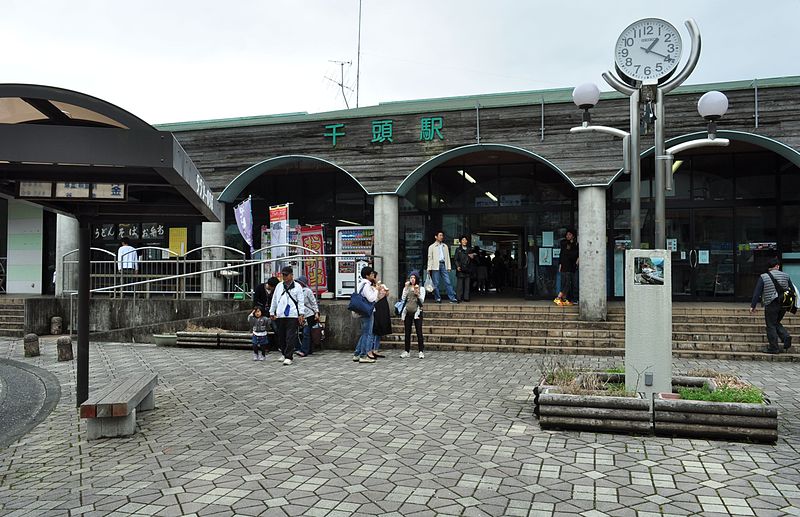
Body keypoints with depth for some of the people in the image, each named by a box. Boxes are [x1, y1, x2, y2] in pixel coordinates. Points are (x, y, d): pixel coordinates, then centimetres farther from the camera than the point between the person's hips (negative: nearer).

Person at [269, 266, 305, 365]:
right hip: (280, 315, 4)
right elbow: (274, 300, 18)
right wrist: (272, 313, 17)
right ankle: (284, 353, 28)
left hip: (292, 316, -4)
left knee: (290, 337, -7)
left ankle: (288, 357, -4)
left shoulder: (297, 286, 2)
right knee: (281, 336, 11)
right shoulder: (279, 286, 13)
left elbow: (301, 301, -1)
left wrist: (301, 314, -9)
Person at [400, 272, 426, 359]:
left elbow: (422, 301, -5)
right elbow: (403, 298, -3)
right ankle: (407, 351, 13)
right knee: (407, 333, 6)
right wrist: (406, 288, -8)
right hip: (407, 312, 3)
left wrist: (417, 293, -19)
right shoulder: (406, 288, 10)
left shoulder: (421, 289, 3)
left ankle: (421, 351, 0)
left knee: (419, 332, -5)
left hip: (417, 312, -3)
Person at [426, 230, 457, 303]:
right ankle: (438, 298, 8)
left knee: (448, 282, -4)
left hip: (444, 265, 2)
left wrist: (449, 267, 8)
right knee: (436, 284, -1)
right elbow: (430, 258, 4)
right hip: (436, 266, -2)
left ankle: (452, 298, -5)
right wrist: (429, 268, -3)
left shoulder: (445, 246, 17)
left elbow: (448, 257, 16)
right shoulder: (432, 247, 8)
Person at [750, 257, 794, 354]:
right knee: (776, 323, 23)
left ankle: (773, 347, 6)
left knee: (771, 326, 4)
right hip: (783, 305, 4)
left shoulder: (763, 277, -5)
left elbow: (757, 292, -6)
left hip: (771, 305, -4)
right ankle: (786, 337, 2)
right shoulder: (786, 276, 4)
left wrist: (753, 305, -3)